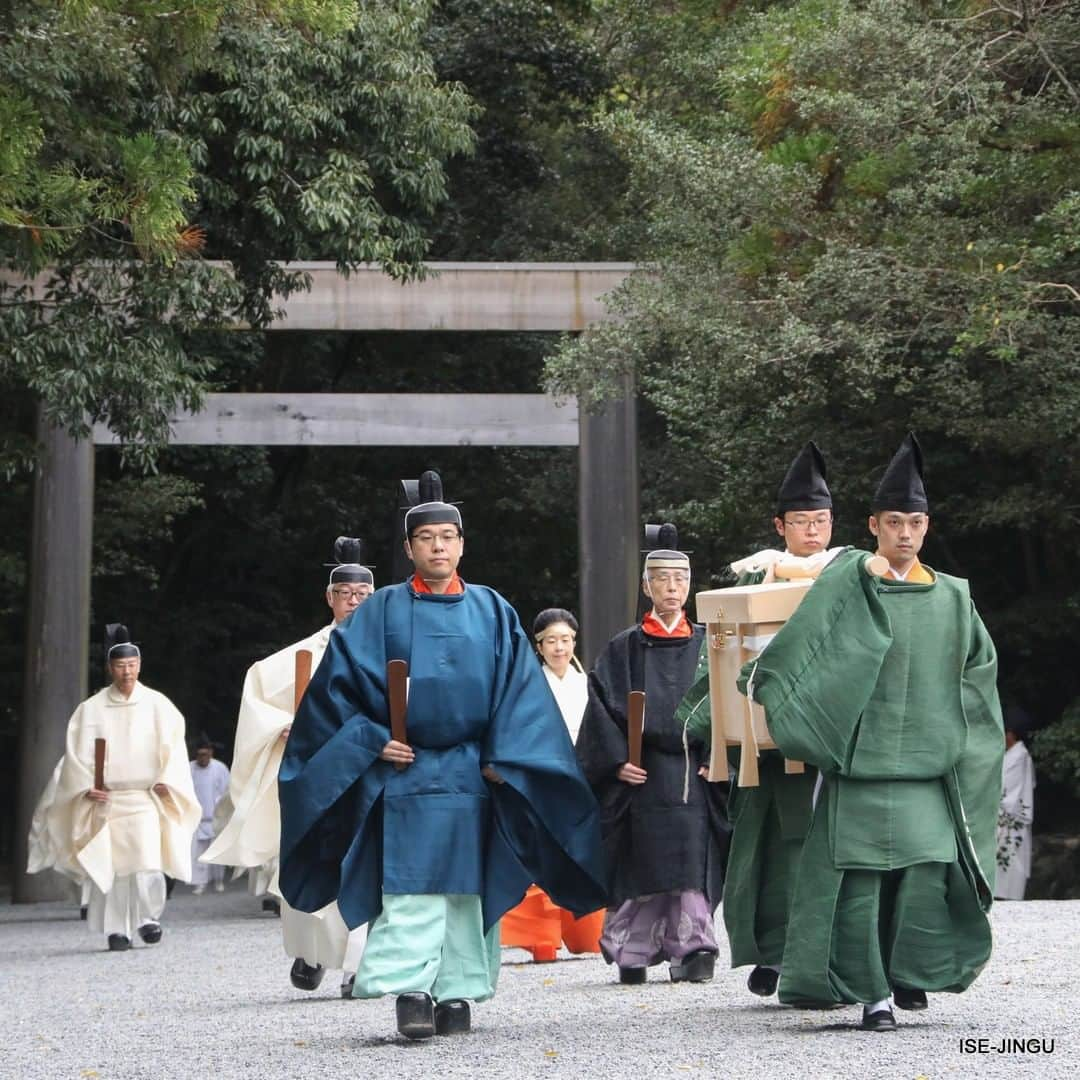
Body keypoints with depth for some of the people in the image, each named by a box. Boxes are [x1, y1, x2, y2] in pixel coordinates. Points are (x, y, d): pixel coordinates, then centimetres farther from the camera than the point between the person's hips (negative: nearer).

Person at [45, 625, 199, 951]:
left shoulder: (157, 705, 5)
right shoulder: (91, 709, 5)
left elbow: (174, 746, 4)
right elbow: (77, 752, 4)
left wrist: (166, 781, -9)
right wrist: (86, 788, -8)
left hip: (145, 798, 0)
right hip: (105, 799, 1)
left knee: (148, 861, -13)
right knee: (111, 865, -1)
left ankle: (149, 918, 2)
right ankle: (117, 930, 6)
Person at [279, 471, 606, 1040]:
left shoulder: (492, 612, 10)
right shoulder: (381, 612, 5)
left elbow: (520, 689, 5)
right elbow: (339, 682, 2)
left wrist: (503, 757, -5)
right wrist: (372, 739, -9)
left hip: (472, 774, 2)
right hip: (404, 770, -2)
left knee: (466, 886, 5)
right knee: (410, 887, -11)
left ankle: (457, 992, 11)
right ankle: (411, 993, -14)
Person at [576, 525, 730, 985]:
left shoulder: (706, 645, 11)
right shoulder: (624, 649, 8)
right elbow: (602, 706, 3)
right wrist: (617, 760, -9)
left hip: (694, 771, 1)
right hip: (641, 774, -1)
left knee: (692, 859, -7)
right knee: (640, 862, -4)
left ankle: (692, 947, -6)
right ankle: (631, 952, 5)